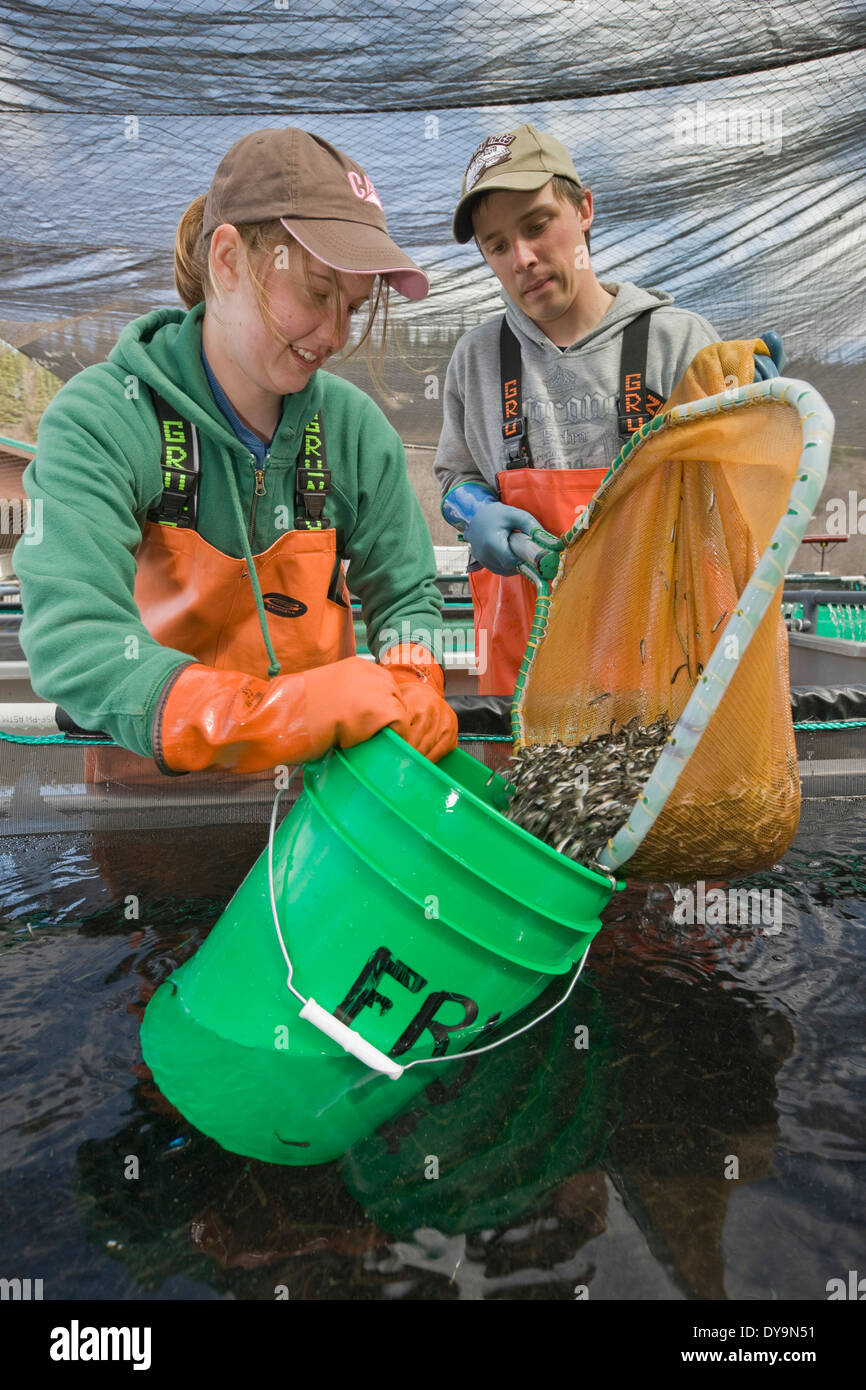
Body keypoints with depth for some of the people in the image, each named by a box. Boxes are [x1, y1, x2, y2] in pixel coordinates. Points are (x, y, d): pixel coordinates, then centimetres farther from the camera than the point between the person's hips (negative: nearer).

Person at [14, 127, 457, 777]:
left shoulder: (355, 425, 0)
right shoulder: (98, 420, -13)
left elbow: (405, 594, 7)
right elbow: (69, 638, -26)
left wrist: (410, 689, -16)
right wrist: (264, 714, -40)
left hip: (316, 777, 2)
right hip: (146, 776, -1)